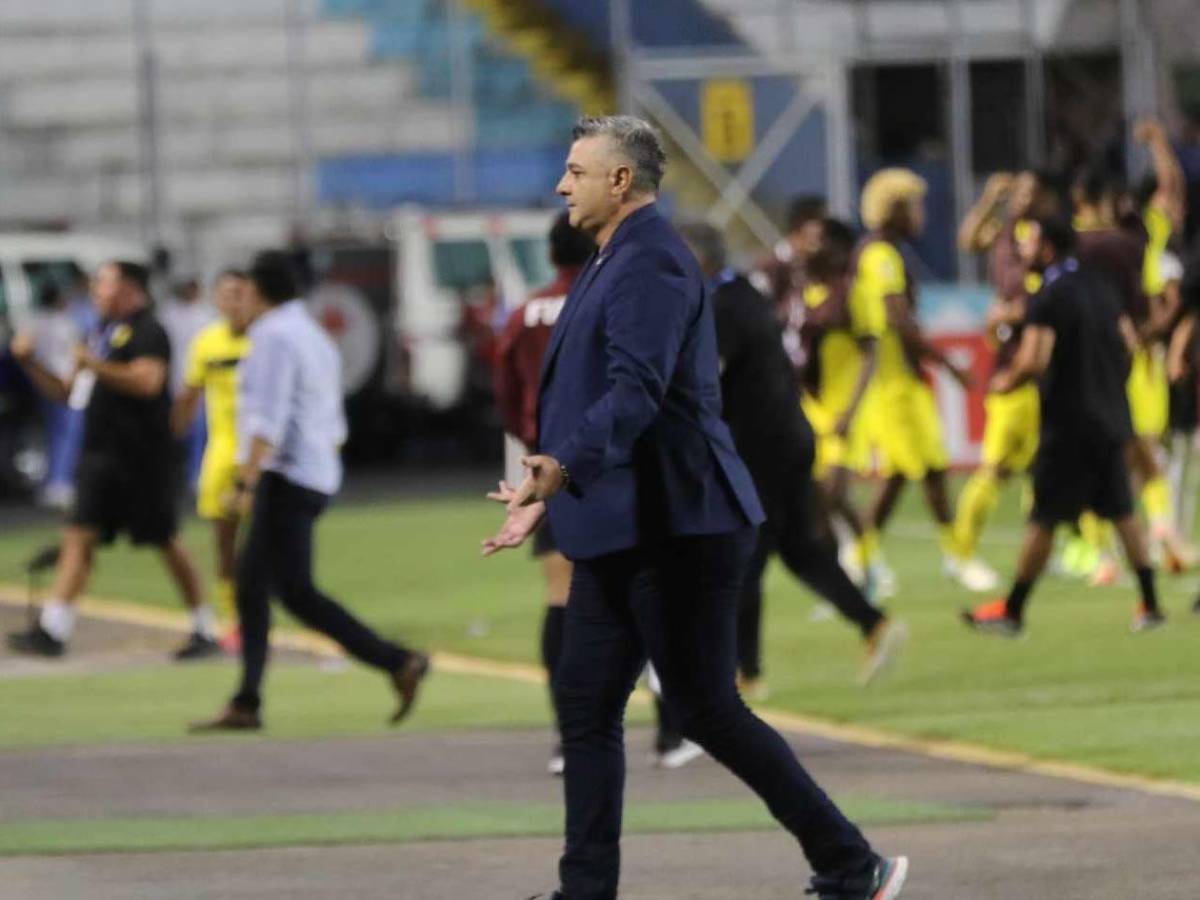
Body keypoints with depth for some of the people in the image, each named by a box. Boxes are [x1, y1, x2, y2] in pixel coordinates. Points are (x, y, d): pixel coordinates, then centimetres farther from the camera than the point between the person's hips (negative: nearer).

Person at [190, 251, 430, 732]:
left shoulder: (274, 337, -11)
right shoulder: (315, 337, 19)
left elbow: (268, 419, -21)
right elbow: (334, 425, 22)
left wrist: (246, 484, -23)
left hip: (285, 476, -10)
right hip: (317, 475, 10)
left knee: (296, 592, -11)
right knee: (251, 584, 9)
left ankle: (398, 662, -14)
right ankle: (245, 704, 6)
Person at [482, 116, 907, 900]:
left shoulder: (652, 265, -15)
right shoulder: (615, 265, 17)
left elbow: (635, 393, -29)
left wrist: (562, 466, -42)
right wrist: (547, 496, 27)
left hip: (673, 527, -10)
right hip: (618, 532, 10)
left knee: (707, 711, -6)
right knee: (587, 709, 7)